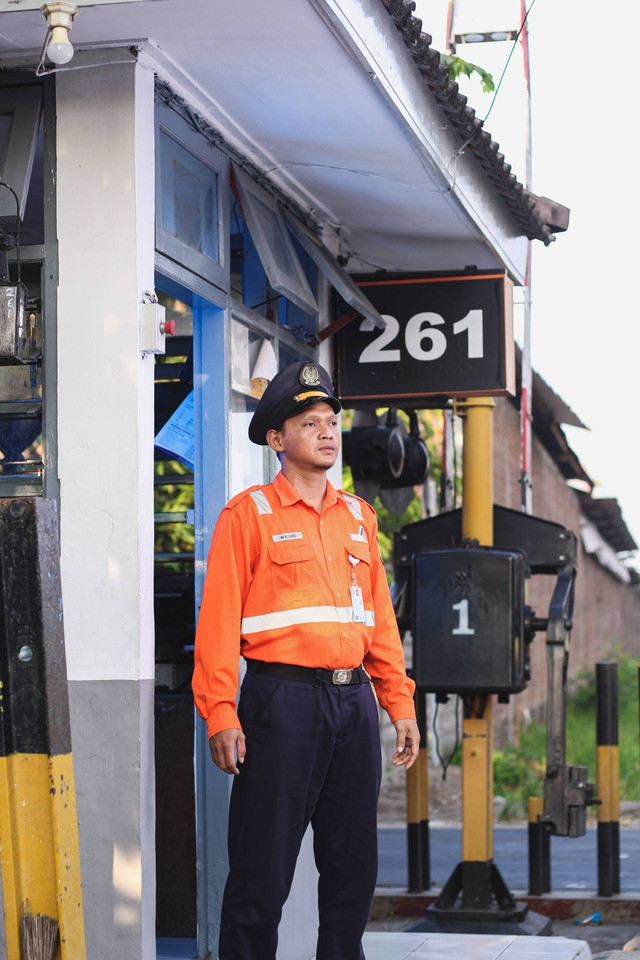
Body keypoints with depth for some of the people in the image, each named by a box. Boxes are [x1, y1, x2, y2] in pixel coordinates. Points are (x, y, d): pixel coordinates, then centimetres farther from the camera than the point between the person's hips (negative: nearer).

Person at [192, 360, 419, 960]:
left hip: (353, 702, 6)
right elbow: (219, 620, -7)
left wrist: (400, 703, 10)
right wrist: (220, 715, -14)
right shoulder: (248, 515, -2)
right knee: (262, 868, -2)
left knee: (354, 862, 11)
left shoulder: (358, 517, 15)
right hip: (283, 701, -6)